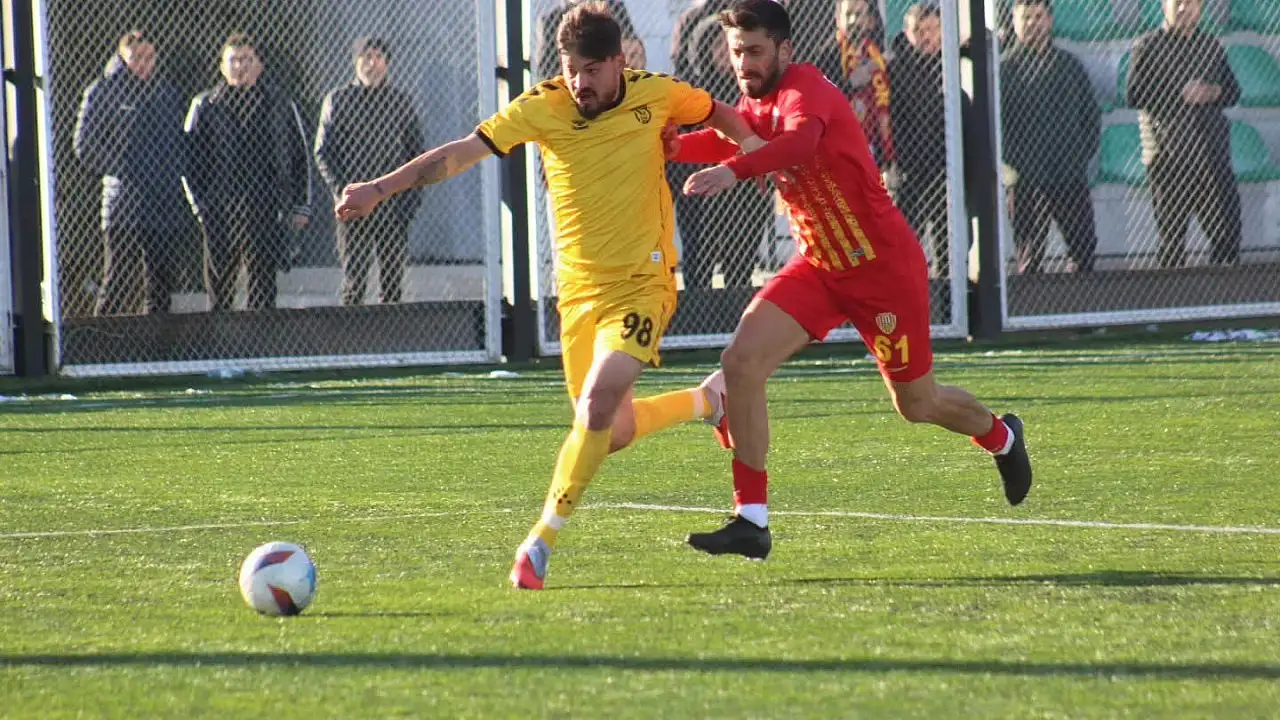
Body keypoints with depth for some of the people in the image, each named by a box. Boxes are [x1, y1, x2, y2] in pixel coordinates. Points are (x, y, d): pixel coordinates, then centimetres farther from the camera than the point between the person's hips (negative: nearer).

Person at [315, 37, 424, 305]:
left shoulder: (400, 100, 11)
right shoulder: (338, 100, 7)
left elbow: (417, 151, 13)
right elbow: (323, 152, 4)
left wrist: (412, 197, 0)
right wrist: (341, 190, -10)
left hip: (394, 204, 1)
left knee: (393, 277, 0)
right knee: (354, 278, -5)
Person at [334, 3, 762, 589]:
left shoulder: (656, 94, -5)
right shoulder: (541, 108, -8)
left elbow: (718, 113, 16)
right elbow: (462, 153, -13)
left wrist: (753, 146, -1)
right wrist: (380, 188, -22)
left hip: (641, 284, -3)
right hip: (578, 292, 3)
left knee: (597, 405, -22)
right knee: (614, 434, 10)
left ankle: (541, 541, -12)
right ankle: (706, 401, 40)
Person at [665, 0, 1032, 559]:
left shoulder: (805, 90, -24)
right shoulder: (757, 103, 5)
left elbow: (801, 140, -45)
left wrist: (733, 169, -62)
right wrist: (674, 145, -26)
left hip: (884, 266, -7)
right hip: (817, 267, 7)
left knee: (916, 404, 11)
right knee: (740, 362, -15)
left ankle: (1000, 436, 46)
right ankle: (751, 521, -11)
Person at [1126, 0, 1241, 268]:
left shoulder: (1212, 46, 16)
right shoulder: (1148, 46, 2)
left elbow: (1233, 91, 19)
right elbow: (1134, 95, -8)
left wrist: (1215, 93, -5)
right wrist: (1180, 94, -15)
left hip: (1212, 150, 4)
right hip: (1168, 153, -4)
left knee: (1227, 226, -2)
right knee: (1172, 231, 0)